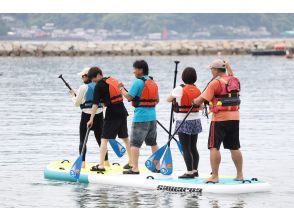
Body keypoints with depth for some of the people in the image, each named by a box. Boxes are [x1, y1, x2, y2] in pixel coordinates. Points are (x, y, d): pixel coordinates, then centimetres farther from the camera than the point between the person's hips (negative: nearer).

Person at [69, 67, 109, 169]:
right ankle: (106, 161, 14)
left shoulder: (83, 88, -11)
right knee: (100, 139, 14)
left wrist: (73, 95, 15)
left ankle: (82, 163, -1)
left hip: (87, 115, -5)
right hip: (99, 115, 5)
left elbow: (77, 103, -3)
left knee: (82, 140, 5)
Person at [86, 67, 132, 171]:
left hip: (112, 113, -7)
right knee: (125, 138, 17)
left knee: (104, 139, -5)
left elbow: (95, 104, -13)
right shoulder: (113, 80, 13)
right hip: (122, 112, 7)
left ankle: (101, 165, -11)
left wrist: (91, 119, -12)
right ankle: (131, 162, 23)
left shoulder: (99, 85, -8)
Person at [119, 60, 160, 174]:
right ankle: (158, 166, 21)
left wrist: (121, 88, 1)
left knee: (135, 143, -5)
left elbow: (129, 97, -14)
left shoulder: (138, 82, -13)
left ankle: (135, 168, -10)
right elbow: (157, 100, 16)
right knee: (153, 143, 17)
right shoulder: (153, 82, 11)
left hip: (140, 117, -8)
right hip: (152, 117, 8)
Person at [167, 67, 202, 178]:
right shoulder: (197, 90, 3)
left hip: (183, 122, -6)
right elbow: (200, 106, 11)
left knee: (186, 149, -3)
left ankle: (189, 172, -5)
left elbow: (168, 99, 1)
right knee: (193, 147, 15)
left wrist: (175, 99, 20)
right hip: (196, 121, 6)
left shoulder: (179, 89, -14)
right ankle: (195, 170, 21)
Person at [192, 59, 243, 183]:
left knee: (214, 147, -3)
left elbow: (202, 100, -11)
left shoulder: (215, 83, -13)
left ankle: (214, 176, -7)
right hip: (235, 118, 7)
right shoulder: (235, 81, 8)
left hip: (220, 118, -7)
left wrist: (194, 101, 8)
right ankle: (240, 175, 17)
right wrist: (228, 67, 41)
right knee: (234, 147, 14)